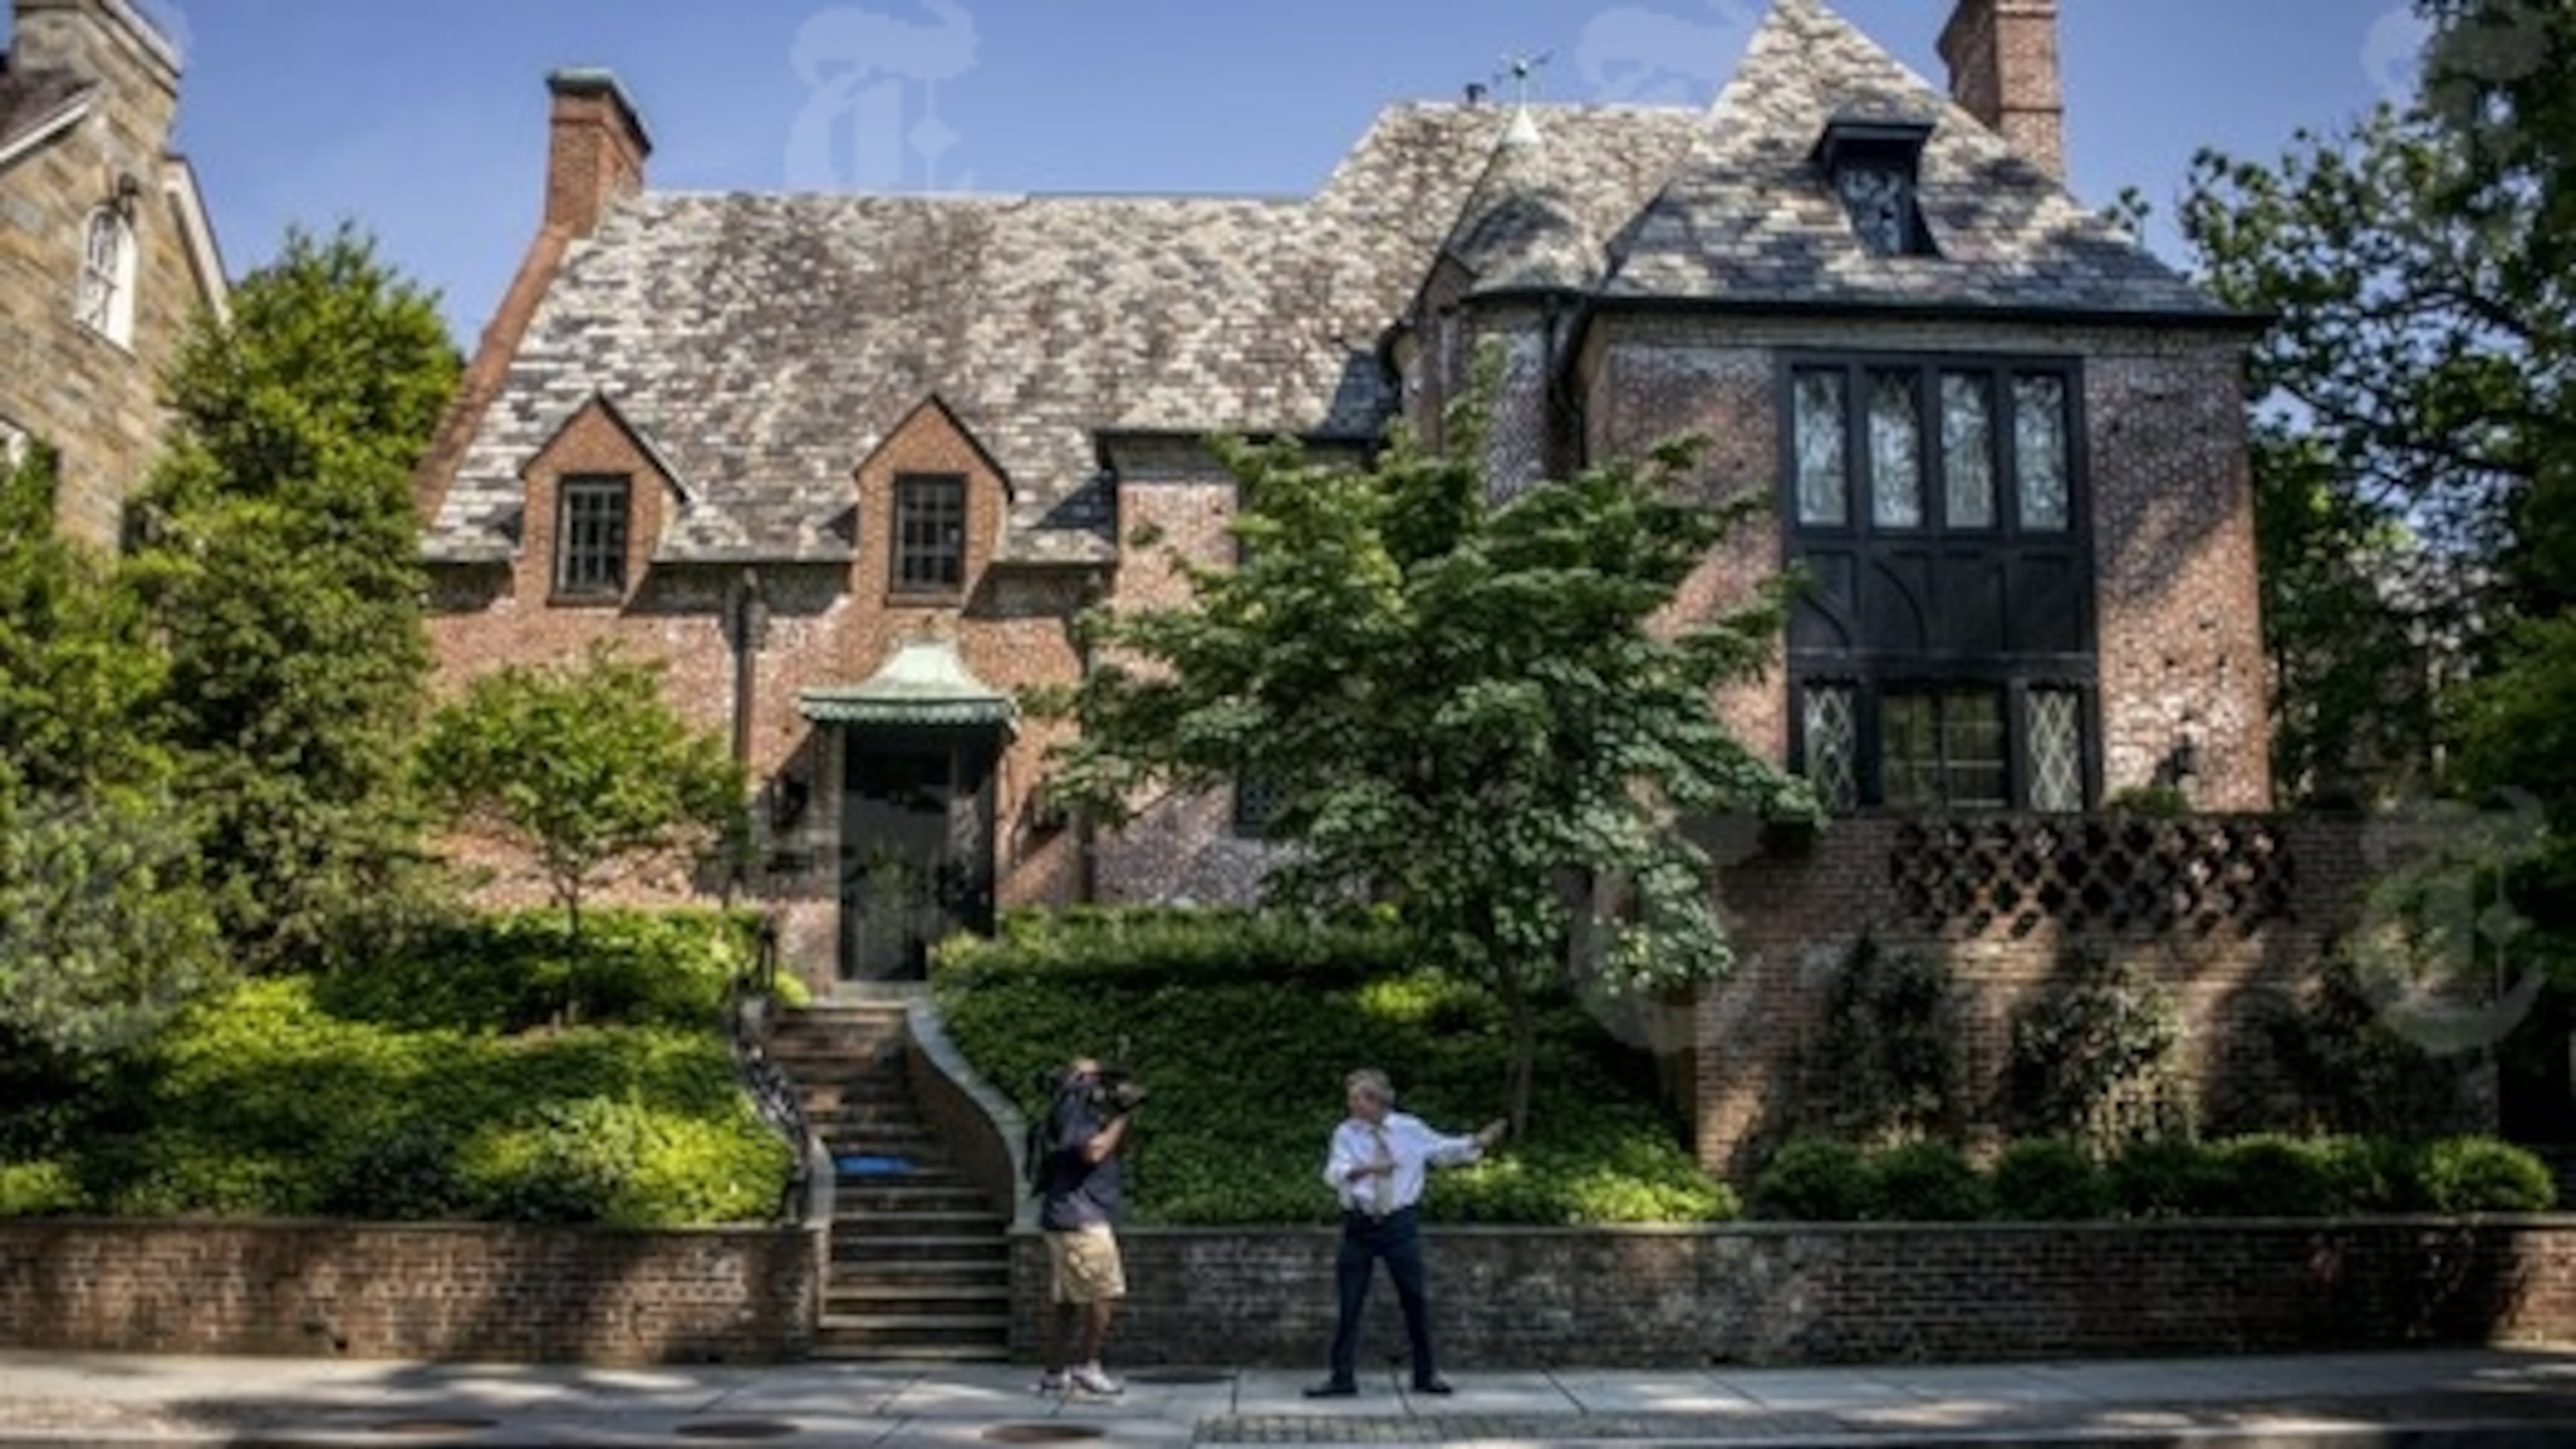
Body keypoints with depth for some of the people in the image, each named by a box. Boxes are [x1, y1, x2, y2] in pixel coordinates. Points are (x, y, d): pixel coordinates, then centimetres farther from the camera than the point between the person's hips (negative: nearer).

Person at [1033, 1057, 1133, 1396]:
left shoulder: (1085, 1110, 21)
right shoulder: (1072, 1108, -10)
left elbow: (1115, 1148, 21)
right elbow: (1094, 1151, -22)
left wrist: (1120, 1112, 7)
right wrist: (1121, 1118, -12)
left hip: (1065, 1219, 10)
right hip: (1080, 1219, -10)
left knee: (1061, 1300, 10)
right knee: (1105, 1293, -7)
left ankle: (1053, 1373, 12)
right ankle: (1087, 1366, -1)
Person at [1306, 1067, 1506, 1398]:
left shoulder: (1411, 1129, -1)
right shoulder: (1346, 1133, -5)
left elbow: (1444, 1149, 13)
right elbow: (1334, 1173, -21)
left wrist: (1478, 1142, 1)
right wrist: (1365, 1169, -38)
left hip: (1400, 1223, 1)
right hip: (1359, 1225, 0)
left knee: (1414, 1300, 10)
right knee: (1348, 1305, 2)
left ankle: (1426, 1374, 25)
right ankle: (1342, 1378, 11)